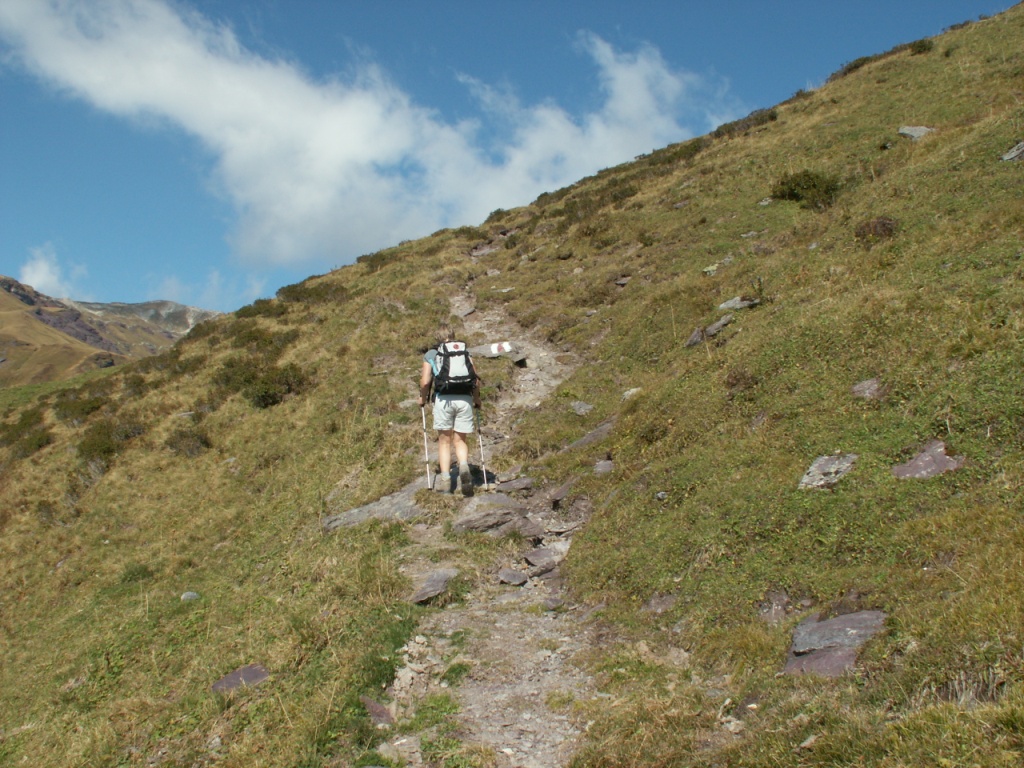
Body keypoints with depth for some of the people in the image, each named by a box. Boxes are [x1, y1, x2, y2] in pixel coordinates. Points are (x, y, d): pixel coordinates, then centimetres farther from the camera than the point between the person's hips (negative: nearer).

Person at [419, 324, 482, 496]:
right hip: (465, 399, 1)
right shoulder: (465, 353, 15)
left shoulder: (431, 354, 11)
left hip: (443, 398, -1)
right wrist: (476, 399, 24)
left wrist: (422, 398, 20)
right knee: (460, 440, 10)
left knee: (444, 440, 10)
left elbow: (425, 381, 2)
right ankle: (464, 466, -18)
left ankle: (446, 479, 3)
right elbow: (476, 380, 9)